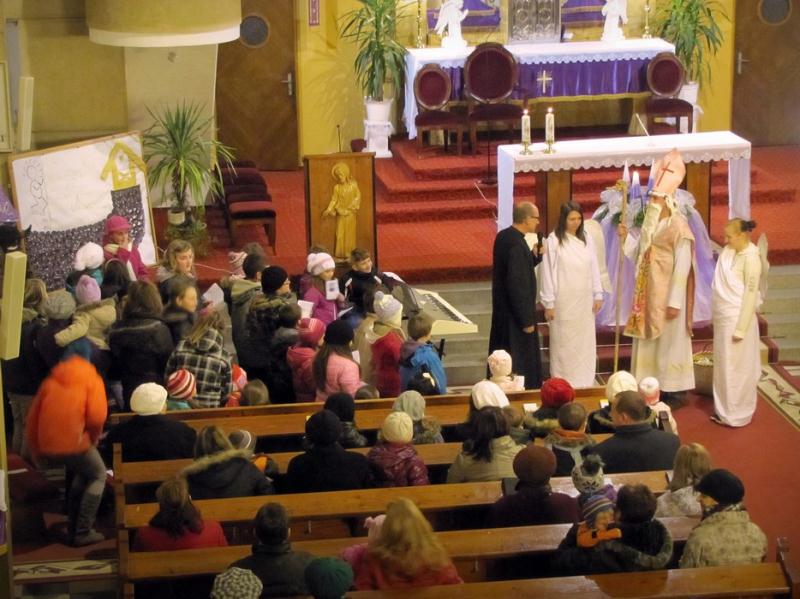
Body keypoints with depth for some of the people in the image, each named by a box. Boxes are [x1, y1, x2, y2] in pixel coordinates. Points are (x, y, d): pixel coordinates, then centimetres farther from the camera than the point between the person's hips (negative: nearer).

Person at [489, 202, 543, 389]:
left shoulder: (503, 236, 3)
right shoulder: (517, 245, -25)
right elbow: (518, 285, -25)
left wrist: (534, 255, 2)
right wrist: (526, 320, -19)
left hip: (502, 310, 9)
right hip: (516, 314, -9)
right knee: (521, 360, 2)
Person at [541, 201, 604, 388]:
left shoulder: (587, 239, 4)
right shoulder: (554, 240, -9)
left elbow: (594, 268, 9)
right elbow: (548, 272, -8)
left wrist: (598, 295, 5)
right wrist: (549, 303, -9)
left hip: (584, 299, 4)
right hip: (563, 300, -4)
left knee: (585, 342, 7)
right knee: (564, 343, 3)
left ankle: (584, 382, 16)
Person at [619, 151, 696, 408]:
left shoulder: (679, 228, -16)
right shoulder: (650, 224, 8)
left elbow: (682, 267, -18)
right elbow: (640, 256, 13)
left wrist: (674, 301, -20)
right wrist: (625, 237, -2)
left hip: (667, 294, -8)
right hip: (648, 293, 8)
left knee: (669, 341, 1)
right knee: (649, 340, 12)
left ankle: (674, 391, 11)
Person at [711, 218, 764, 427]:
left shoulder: (750, 257, -17)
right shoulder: (729, 251, 5)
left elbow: (751, 294, -17)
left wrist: (741, 328, -17)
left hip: (738, 317, -8)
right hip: (723, 318, 8)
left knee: (736, 368, 2)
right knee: (723, 366, 16)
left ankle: (736, 414, 13)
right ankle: (724, 409, 27)